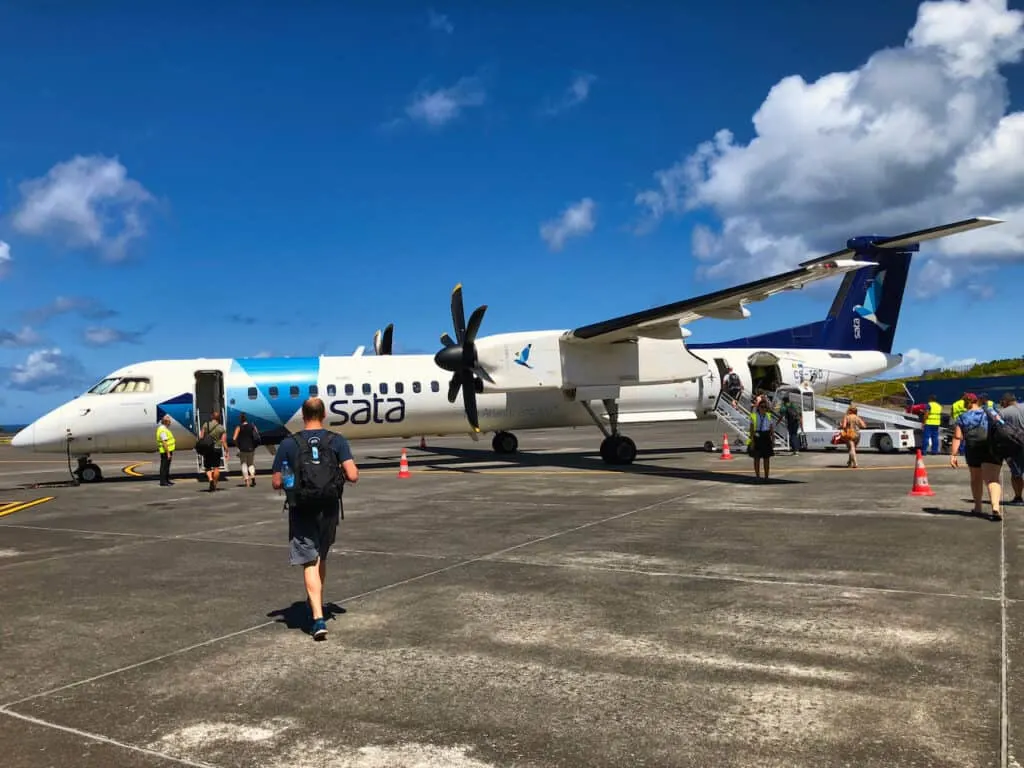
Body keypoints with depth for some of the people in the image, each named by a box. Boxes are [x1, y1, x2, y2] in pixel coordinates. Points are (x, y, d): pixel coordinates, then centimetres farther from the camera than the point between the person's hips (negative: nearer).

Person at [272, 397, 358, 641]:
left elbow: (276, 483, -3)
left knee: (310, 563, 0)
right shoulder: (337, 441, -4)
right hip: (329, 509, 2)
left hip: (302, 510, -2)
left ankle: (318, 618, -12)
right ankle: (317, 602, 41)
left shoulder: (289, 443, -5)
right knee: (321, 557, 22)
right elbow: (353, 476, -12)